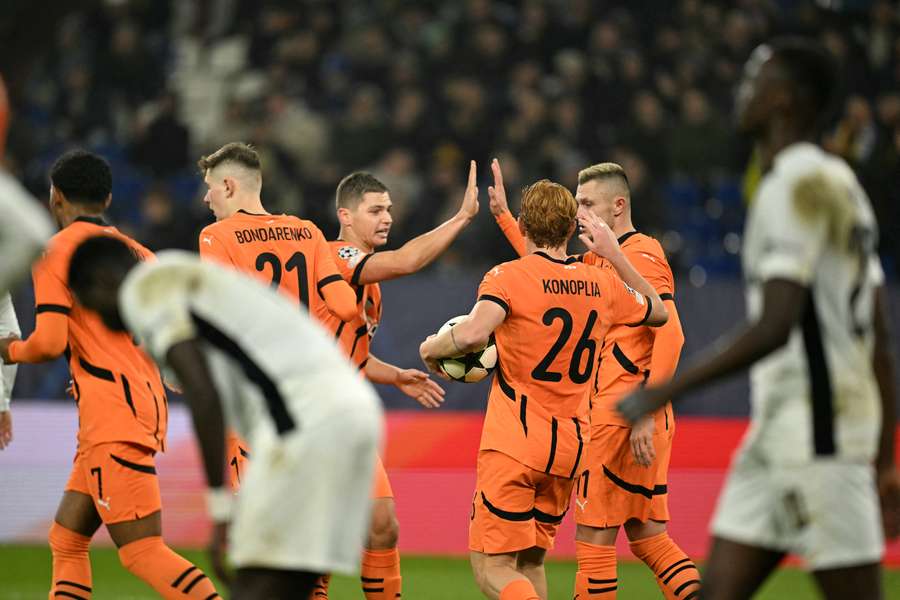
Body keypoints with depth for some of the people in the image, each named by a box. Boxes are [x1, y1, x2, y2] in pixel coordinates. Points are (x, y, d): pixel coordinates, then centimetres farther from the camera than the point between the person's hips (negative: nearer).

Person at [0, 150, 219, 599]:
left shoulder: (55, 252, -4)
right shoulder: (133, 251, 18)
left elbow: (49, 342, -14)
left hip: (112, 418, -9)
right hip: (147, 404, 9)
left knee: (144, 553, -12)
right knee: (66, 540, 14)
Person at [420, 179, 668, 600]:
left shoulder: (508, 277, -9)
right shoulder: (602, 284, 8)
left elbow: (472, 335, -27)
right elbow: (658, 312, 27)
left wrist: (432, 348, -7)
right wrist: (614, 254, 29)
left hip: (513, 445, -6)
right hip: (569, 450, 6)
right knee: (531, 561, 18)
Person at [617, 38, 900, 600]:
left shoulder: (798, 184, -13)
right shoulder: (836, 183, 18)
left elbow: (775, 327, -21)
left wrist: (669, 390, -17)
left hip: (818, 432, -10)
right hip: (780, 429, 10)